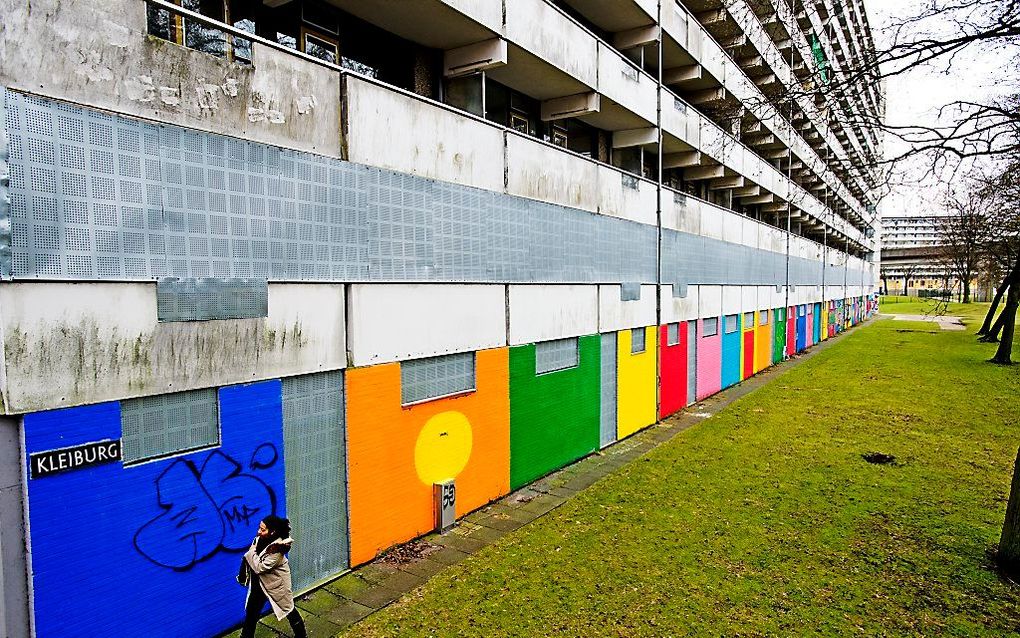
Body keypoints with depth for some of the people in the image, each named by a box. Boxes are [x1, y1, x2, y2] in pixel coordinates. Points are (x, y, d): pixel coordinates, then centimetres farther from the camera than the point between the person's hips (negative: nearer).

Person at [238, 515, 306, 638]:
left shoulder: (277, 550, -32)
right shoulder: (261, 539, -10)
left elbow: (259, 567, -29)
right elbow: (250, 556, 4)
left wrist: (251, 552, -21)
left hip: (275, 583, -7)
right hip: (259, 582, 7)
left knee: (288, 609, 10)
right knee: (251, 610, 15)